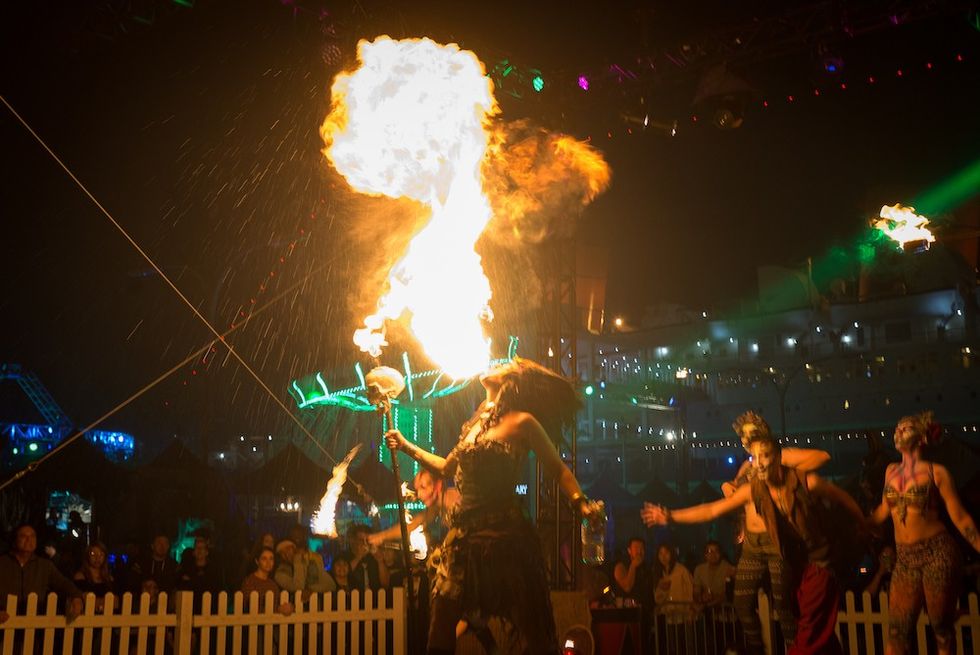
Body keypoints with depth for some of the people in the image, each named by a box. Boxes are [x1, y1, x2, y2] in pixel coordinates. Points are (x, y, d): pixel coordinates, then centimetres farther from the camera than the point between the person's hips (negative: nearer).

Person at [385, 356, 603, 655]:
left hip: (504, 535, -6)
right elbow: (447, 468, 28)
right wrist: (406, 446, 32)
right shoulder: (476, 422, 16)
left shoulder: (522, 422, -3)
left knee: (532, 631, -2)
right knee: (440, 630, 4)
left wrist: (581, 503, -17)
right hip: (465, 534, 6)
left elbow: (559, 469, 0)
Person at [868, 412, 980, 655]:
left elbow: (960, 517, -5)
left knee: (941, 627, 5)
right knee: (897, 631, 1)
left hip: (937, 553, -5)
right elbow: (884, 511, 19)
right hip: (905, 558, 5)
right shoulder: (891, 471, 10)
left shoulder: (936, 472, -5)